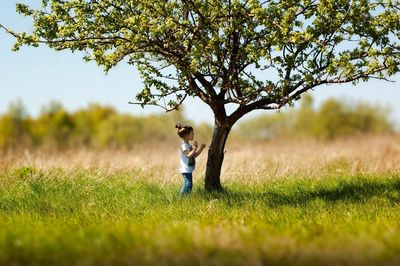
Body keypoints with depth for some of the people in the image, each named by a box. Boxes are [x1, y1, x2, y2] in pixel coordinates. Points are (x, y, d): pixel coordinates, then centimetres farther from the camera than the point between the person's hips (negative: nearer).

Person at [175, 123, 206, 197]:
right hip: (186, 169, -10)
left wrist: (201, 148, 12)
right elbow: (189, 155, -25)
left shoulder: (188, 145, 17)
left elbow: (194, 155, 21)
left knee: (188, 185, 11)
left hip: (189, 169, 10)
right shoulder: (184, 145, -14)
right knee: (188, 184, -14)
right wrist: (195, 147, -23)